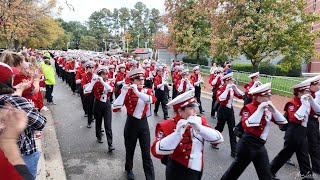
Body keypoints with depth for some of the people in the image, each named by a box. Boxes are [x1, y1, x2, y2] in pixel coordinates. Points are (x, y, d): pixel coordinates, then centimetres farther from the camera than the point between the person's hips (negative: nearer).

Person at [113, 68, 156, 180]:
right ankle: (129, 170, 43)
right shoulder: (127, 92, -9)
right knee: (130, 150, 17)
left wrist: (137, 92, -32)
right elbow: (115, 108, -20)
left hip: (143, 124, 1)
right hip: (131, 124, -1)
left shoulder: (147, 91, -1)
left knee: (146, 153, 2)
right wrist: (123, 92, -29)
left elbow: (153, 100, -25)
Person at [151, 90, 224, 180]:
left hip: (197, 171, 5)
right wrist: (177, 133, -36)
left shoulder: (200, 121, -5)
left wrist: (199, 128, -26)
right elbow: (157, 152, -29)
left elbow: (219, 139, -13)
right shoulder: (167, 126, -18)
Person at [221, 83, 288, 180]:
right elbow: (246, 125, -27)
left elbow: (282, 122, 4)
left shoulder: (268, 109, 8)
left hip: (260, 146, 6)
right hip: (247, 144, -6)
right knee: (236, 169, 9)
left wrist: (273, 109, -9)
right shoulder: (248, 108, -11)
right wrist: (259, 110, -26)